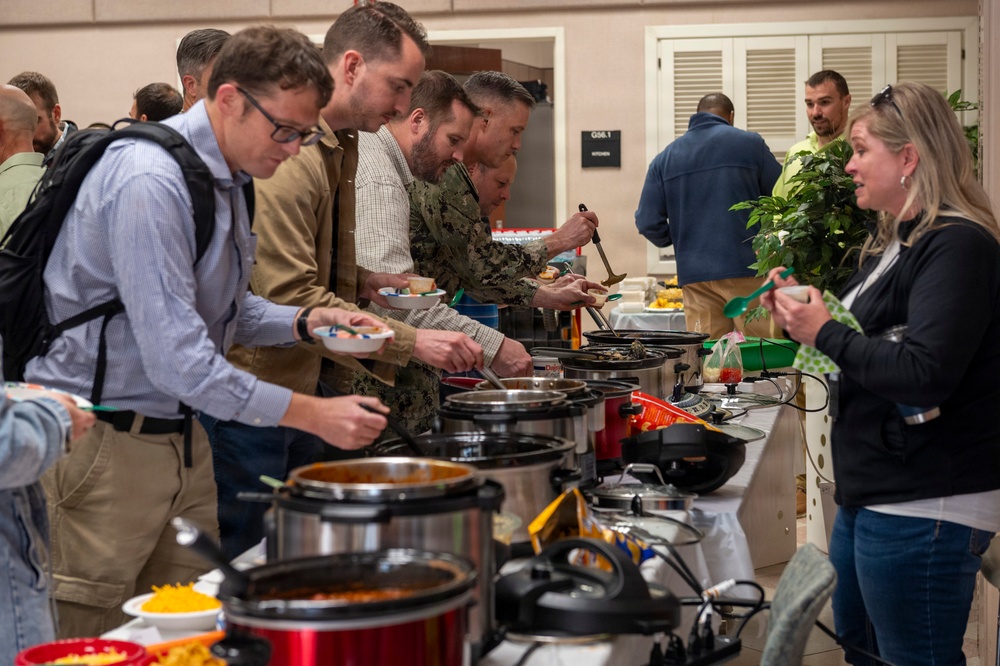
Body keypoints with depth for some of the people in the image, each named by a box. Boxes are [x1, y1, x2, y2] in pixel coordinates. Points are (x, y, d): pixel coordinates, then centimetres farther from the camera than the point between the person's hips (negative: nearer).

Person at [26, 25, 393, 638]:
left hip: (179, 436, 9)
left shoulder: (229, 178, 8)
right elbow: (176, 359, -26)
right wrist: (314, 414, -24)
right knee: (88, 641, 0)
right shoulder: (149, 183, -22)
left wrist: (302, 322, 0)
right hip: (104, 442, -9)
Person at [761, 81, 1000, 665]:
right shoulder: (894, 243, 14)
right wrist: (802, 316, 5)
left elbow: (923, 374, -28)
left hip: (924, 508, -10)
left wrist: (825, 333, -16)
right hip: (870, 496, 10)